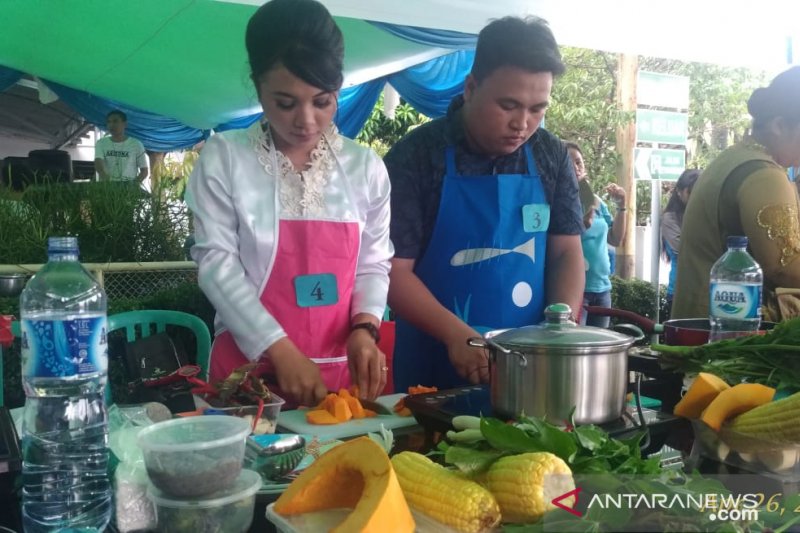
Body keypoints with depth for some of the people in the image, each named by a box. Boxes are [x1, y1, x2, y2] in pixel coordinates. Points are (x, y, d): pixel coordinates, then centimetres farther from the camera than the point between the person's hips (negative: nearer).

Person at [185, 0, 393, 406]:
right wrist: (281, 351, -17)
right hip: (250, 370, -2)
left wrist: (363, 327, -14)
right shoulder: (223, 158, -5)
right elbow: (216, 261, -10)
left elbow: (373, 263, 5)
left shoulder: (365, 166, 3)